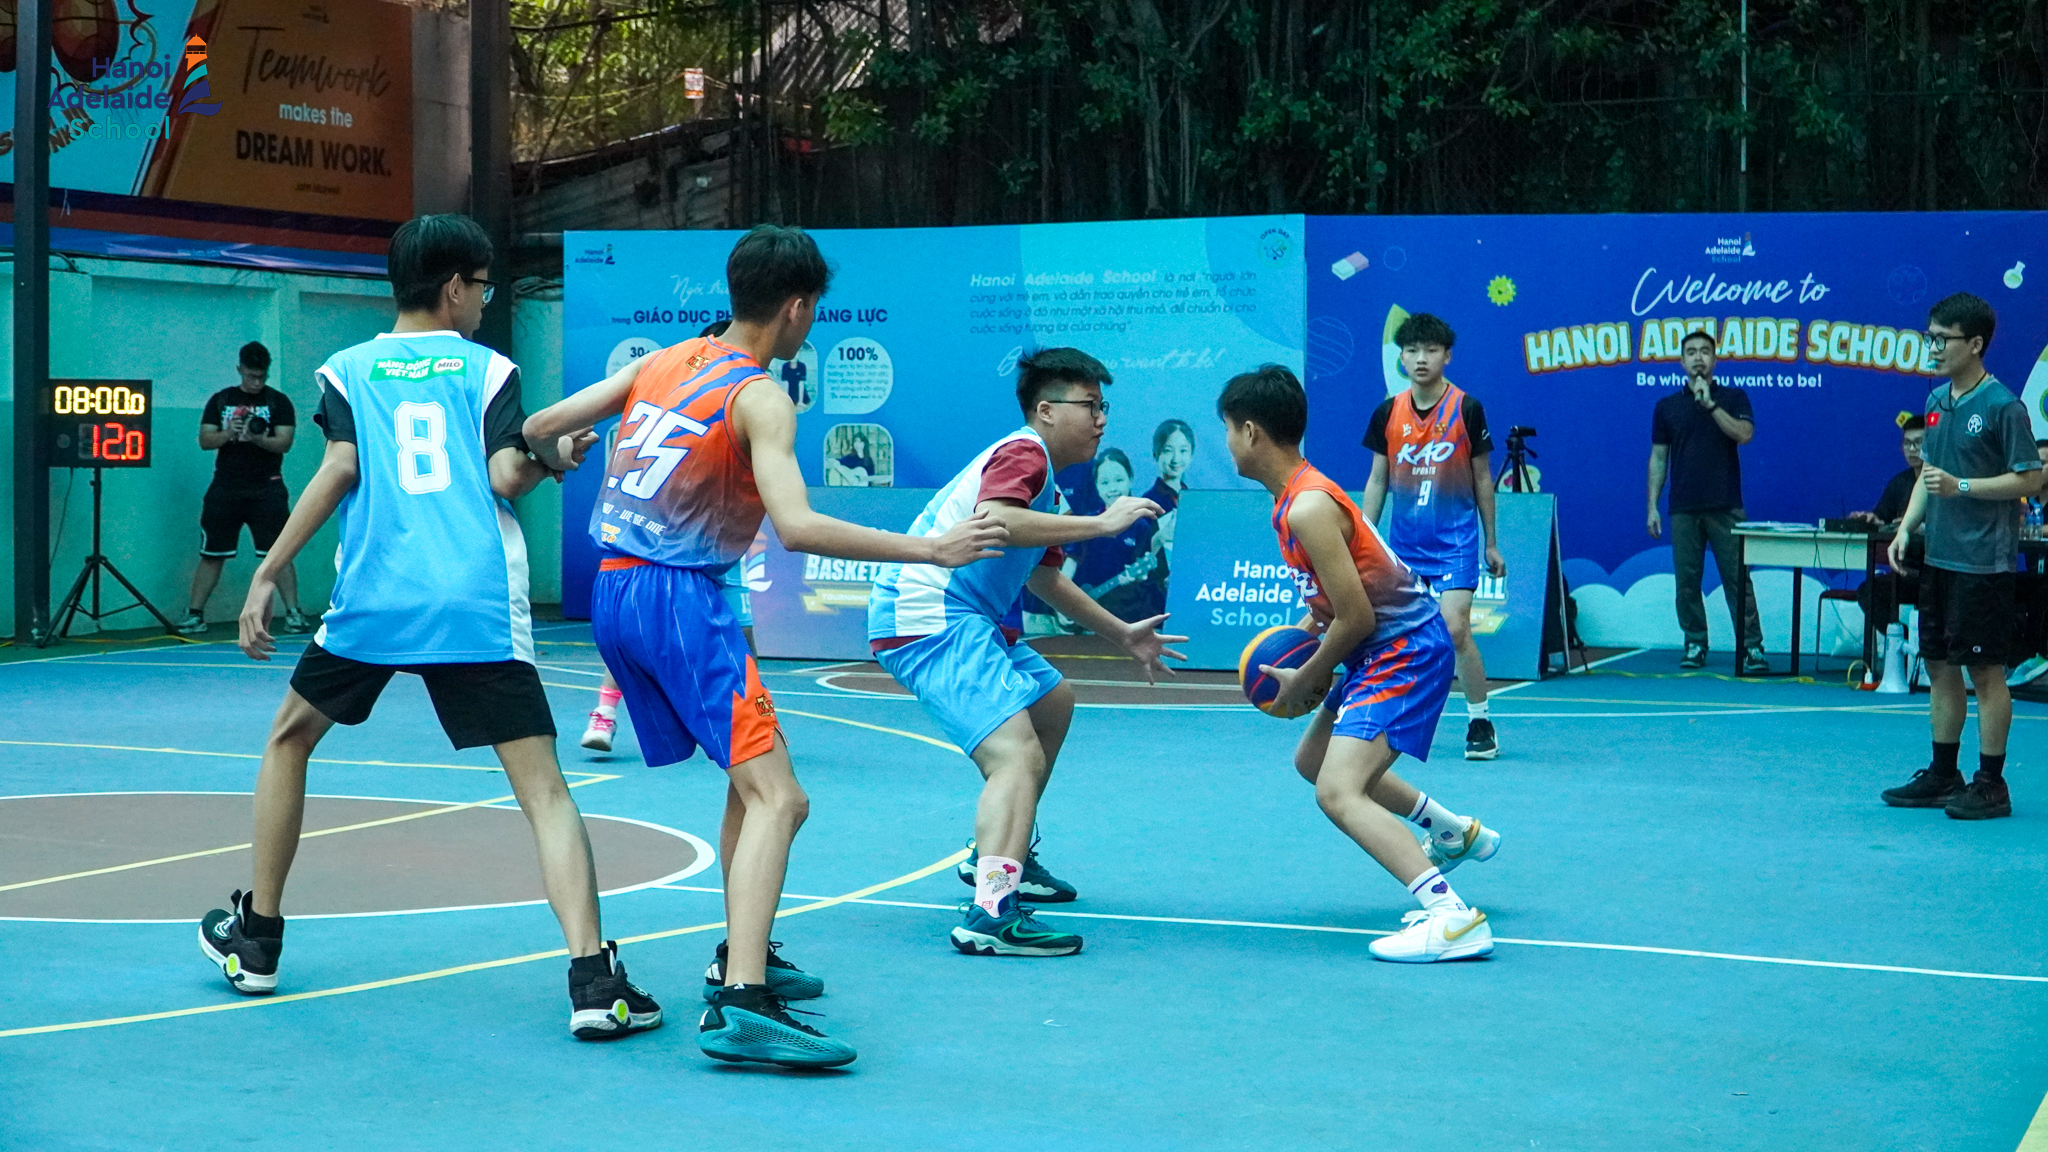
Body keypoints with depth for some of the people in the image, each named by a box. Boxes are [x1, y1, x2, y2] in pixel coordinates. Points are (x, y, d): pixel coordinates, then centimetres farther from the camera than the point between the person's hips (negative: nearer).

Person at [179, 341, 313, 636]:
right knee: (211, 555, 5)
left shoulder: (278, 402, 4)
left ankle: (293, 613, -4)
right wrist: (228, 434, -16)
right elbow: (204, 440, 4)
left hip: (266, 489, -2)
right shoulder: (220, 401, 10)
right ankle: (194, 615, 11)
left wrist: (258, 438, -24)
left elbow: (284, 442, -6)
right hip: (225, 488, 2)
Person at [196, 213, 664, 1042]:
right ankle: (593, 980, -18)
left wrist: (266, 575, 1)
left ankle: (255, 939, 32)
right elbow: (505, 477, -3)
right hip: (480, 609, -2)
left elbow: (339, 469, -1)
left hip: (372, 600, 2)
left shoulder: (346, 370, 13)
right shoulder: (489, 370, 9)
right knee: (544, 790, -4)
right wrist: (556, 459, 18)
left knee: (288, 739, 26)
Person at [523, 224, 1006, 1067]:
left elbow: (540, 428, 15)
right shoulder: (760, 398, -10)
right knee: (773, 798, -15)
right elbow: (797, 527, -24)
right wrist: (928, 550, -21)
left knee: (752, 777, 24)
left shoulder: (661, 361, 11)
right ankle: (738, 1006, -29)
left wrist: (559, 453, 40)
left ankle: (743, 956, 34)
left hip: (613, 588, 9)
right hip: (681, 595, -9)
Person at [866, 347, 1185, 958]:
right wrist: (1100, 523, -27)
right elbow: (989, 522, -33)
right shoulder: (1023, 454, -11)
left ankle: (997, 854, 37)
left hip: (961, 619, 11)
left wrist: (1122, 634, 35)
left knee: (1052, 701, 31)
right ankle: (991, 913, -39)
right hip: (930, 620, -11)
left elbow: (1042, 576, 34)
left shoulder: (1037, 472, 21)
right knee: (1018, 754, -25)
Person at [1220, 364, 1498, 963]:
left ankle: (1453, 919, -31)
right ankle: (1456, 832, 42)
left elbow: (1356, 617, -22)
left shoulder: (1307, 508, -24)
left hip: (1405, 650, -11)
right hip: (1381, 649, 11)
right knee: (1314, 761, 28)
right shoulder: (1294, 496, 7)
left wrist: (1306, 679, -9)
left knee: (1338, 792, -23)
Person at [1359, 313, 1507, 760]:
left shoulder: (1467, 409, -5)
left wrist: (1491, 543, 4)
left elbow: (1482, 479, 2)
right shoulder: (1387, 413, 2)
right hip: (1404, 540, 3)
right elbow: (1377, 481, 9)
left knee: (1454, 627, -14)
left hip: (1455, 539, -3)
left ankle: (1480, 721, -1)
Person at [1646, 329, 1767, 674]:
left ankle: (1752, 647, -5)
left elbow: (1744, 434, -12)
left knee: (1737, 577, -6)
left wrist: (1710, 404, -15)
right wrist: (1652, 506, 5)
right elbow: (1658, 458, 11)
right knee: (1686, 581, 2)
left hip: (1725, 506, -2)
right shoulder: (1667, 406, 11)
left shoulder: (1733, 398, 6)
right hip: (1683, 509, 2)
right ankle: (1695, 645, 12)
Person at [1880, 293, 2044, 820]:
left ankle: (1991, 783, 6)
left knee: (1985, 670, -1)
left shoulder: (2002, 406, -12)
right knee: (1939, 665, 12)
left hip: (1984, 562, -8)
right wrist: (1905, 529, 9)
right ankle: (1942, 776, 21)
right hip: (1938, 556, 8)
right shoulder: (1936, 401, 11)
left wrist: (1962, 486, -20)